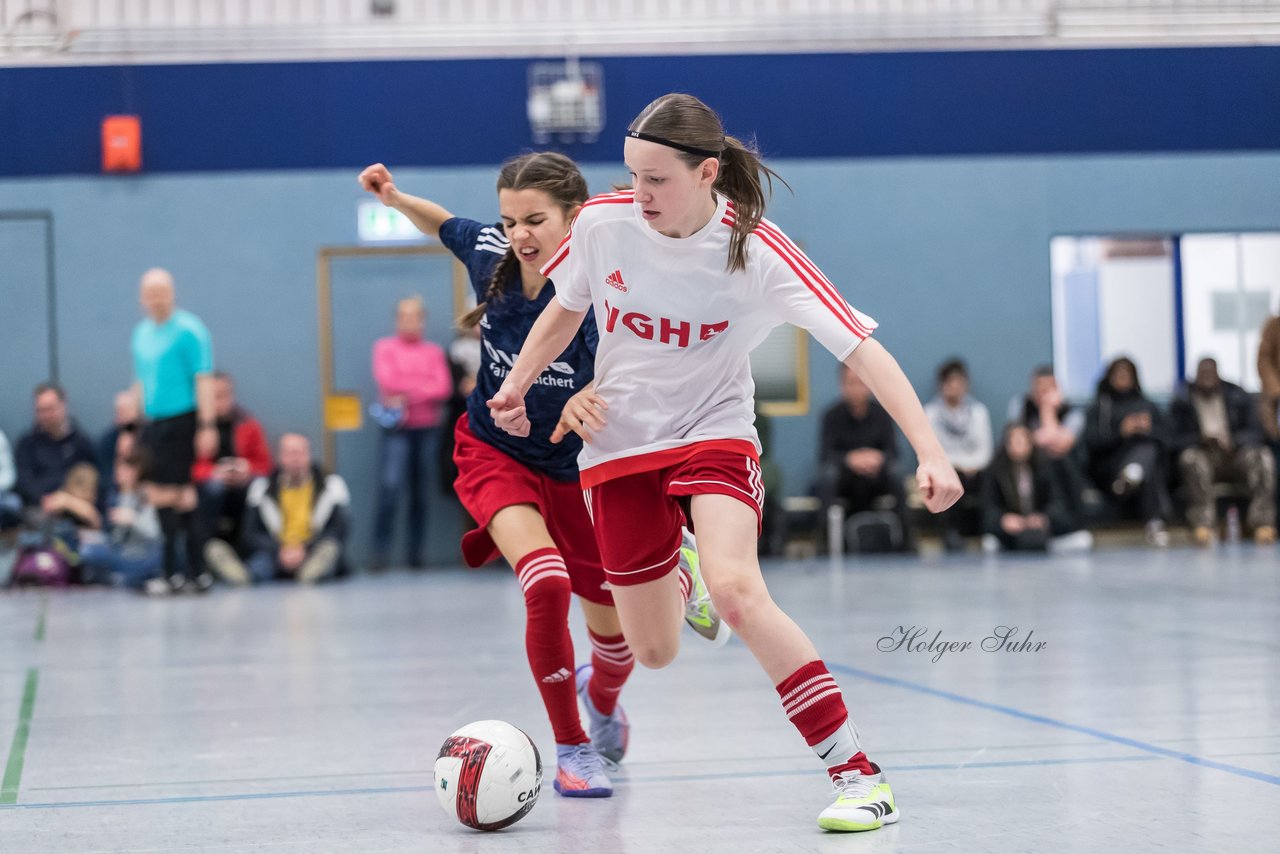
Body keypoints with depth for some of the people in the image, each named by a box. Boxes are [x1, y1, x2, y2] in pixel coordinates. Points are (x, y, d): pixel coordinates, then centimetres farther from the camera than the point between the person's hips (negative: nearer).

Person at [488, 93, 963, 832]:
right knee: (654, 653, 9)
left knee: (737, 592, -31)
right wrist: (516, 387, -2)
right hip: (619, 446, 3)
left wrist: (930, 451, -33)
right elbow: (566, 309, 11)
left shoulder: (756, 250, -20)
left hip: (715, 436, -3)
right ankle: (672, 580, 50)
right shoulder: (603, 223, -11)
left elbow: (861, 347, -24)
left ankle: (859, 776, -24)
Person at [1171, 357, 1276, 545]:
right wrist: (1201, 438, -19)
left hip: (1235, 454, 1)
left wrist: (1233, 441, -14)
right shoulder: (1183, 401, 7)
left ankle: (1262, 522, -39)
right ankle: (1203, 521, -48)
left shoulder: (1238, 396, 11)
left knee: (1262, 457, -29)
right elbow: (1176, 440, 1)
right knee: (1190, 458, -37)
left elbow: (1253, 432, 7)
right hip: (1203, 454, -1)